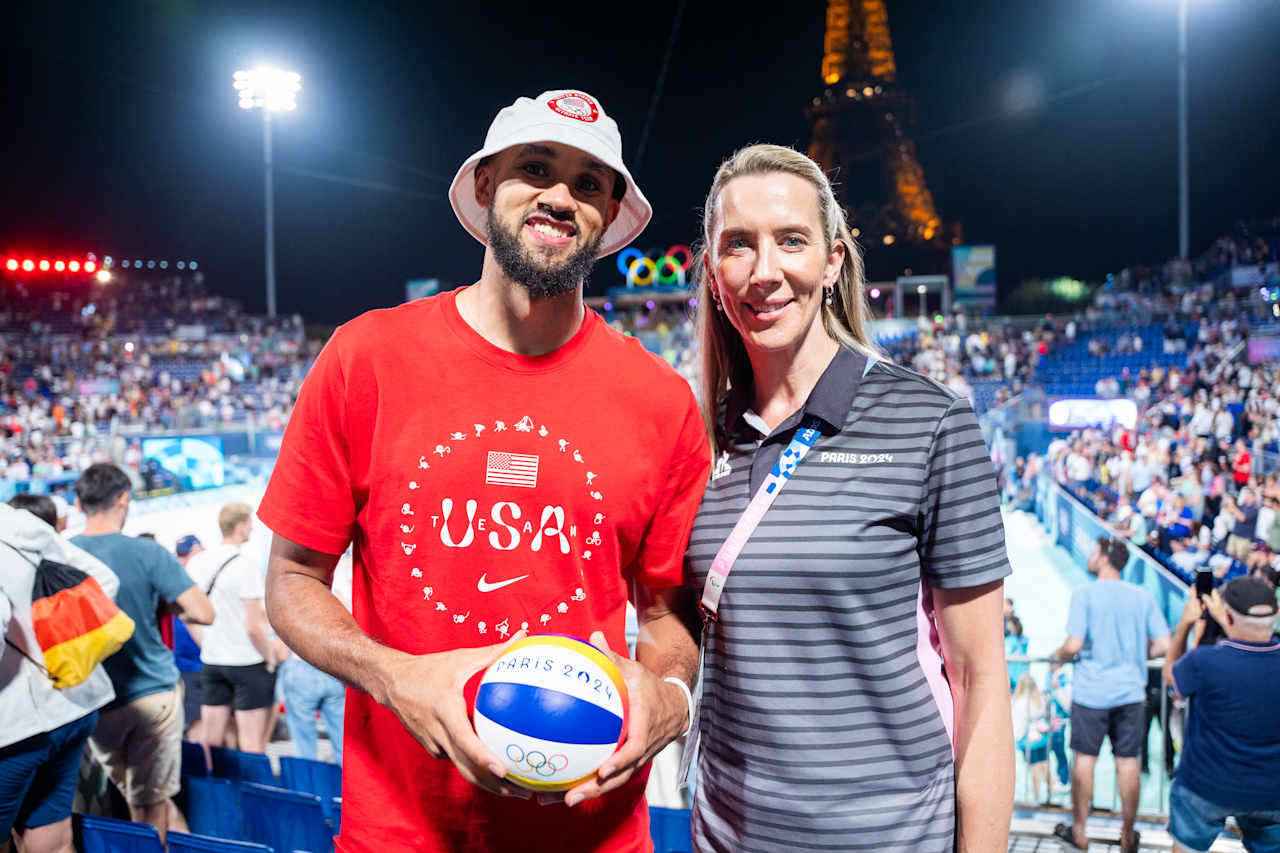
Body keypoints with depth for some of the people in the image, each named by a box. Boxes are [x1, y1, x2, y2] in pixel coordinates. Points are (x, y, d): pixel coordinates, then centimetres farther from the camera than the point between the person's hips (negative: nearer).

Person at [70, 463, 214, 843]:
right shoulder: (148, 554, -12)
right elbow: (204, 614, -15)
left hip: (94, 703, 3)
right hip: (153, 693, -2)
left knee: (138, 800, 18)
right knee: (153, 803, 10)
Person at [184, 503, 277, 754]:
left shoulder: (196, 562, 4)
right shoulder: (245, 566, -16)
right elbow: (253, 628, -19)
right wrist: (271, 658, -5)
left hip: (211, 661, 6)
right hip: (248, 663, -6)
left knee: (209, 738, 12)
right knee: (252, 740, 0)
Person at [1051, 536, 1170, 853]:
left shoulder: (1084, 593, -10)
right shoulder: (1143, 596, 3)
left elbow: (1074, 645, -16)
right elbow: (1163, 645, 0)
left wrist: (1058, 655, 5)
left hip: (1091, 691, -3)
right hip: (1131, 691, 4)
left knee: (1084, 758, 8)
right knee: (1128, 761, 10)